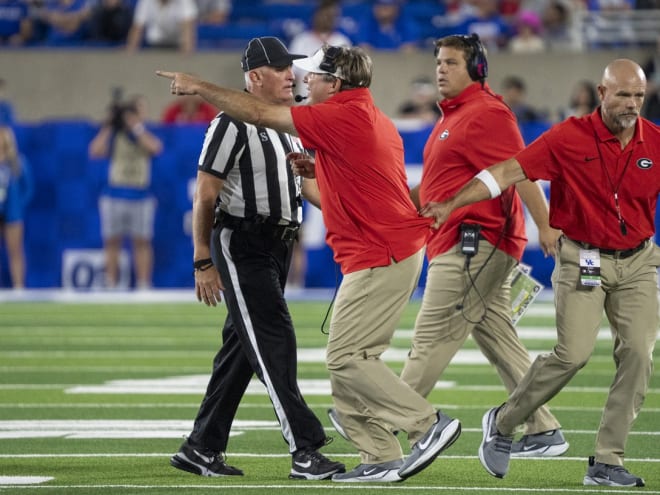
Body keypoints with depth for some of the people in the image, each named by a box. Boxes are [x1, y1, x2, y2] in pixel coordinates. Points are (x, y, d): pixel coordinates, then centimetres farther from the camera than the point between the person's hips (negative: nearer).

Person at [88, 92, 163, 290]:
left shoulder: (147, 136, 7)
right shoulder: (114, 136, 5)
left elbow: (155, 147, -16)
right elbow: (95, 151, -11)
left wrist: (136, 127, -11)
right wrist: (108, 126, -9)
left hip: (141, 197, 0)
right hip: (114, 196, 0)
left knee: (142, 242, 0)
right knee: (112, 242, 1)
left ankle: (143, 286, 1)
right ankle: (111, 285, 5)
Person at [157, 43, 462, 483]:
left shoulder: (343, 117, -14)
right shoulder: (371, 119, 17)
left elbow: (258, 113, -12)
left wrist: (199, 87, -2)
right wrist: (318, 172, 14)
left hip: (380, 259, -10)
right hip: (394, 252, 10)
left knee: (346, 357, -10)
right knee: (350, 359, 10)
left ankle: (429, 424, -9)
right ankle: (380, 459, 10)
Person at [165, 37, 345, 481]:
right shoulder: (233, 124, -12)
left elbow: (306, 185, 24)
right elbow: (206, 196, -12)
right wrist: (203, 262, -14)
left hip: (279, 246, 9)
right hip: (240, 243, -9)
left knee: (243, 347, 11)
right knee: (273, 341, -12)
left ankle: (201, 449, 18)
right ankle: (304, 449, -15)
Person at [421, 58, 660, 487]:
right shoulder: (570, 137, -11)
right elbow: (510, 171, -13)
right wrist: (452, 204, -17)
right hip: (583, 261, -4)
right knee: (573, 353, -14)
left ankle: (608, 462, 0)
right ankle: (503, 423, 9)